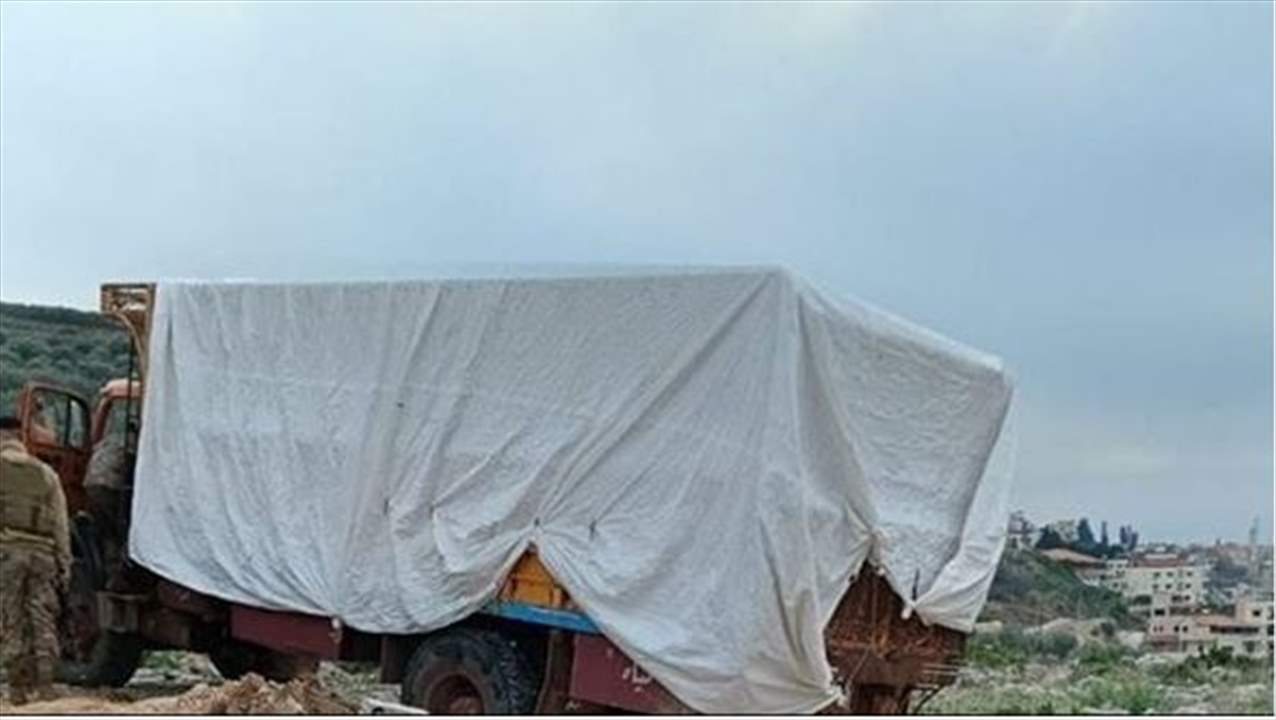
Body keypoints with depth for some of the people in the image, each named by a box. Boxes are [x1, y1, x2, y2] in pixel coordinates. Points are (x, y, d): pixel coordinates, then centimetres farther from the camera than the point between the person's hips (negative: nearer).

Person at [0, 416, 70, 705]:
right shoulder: (46, 473, 15)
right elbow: (61, 526, 12)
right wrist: (64, 565, 14)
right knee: (44, 622, 7)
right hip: (41, 553, 3)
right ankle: (45, 685, 3)